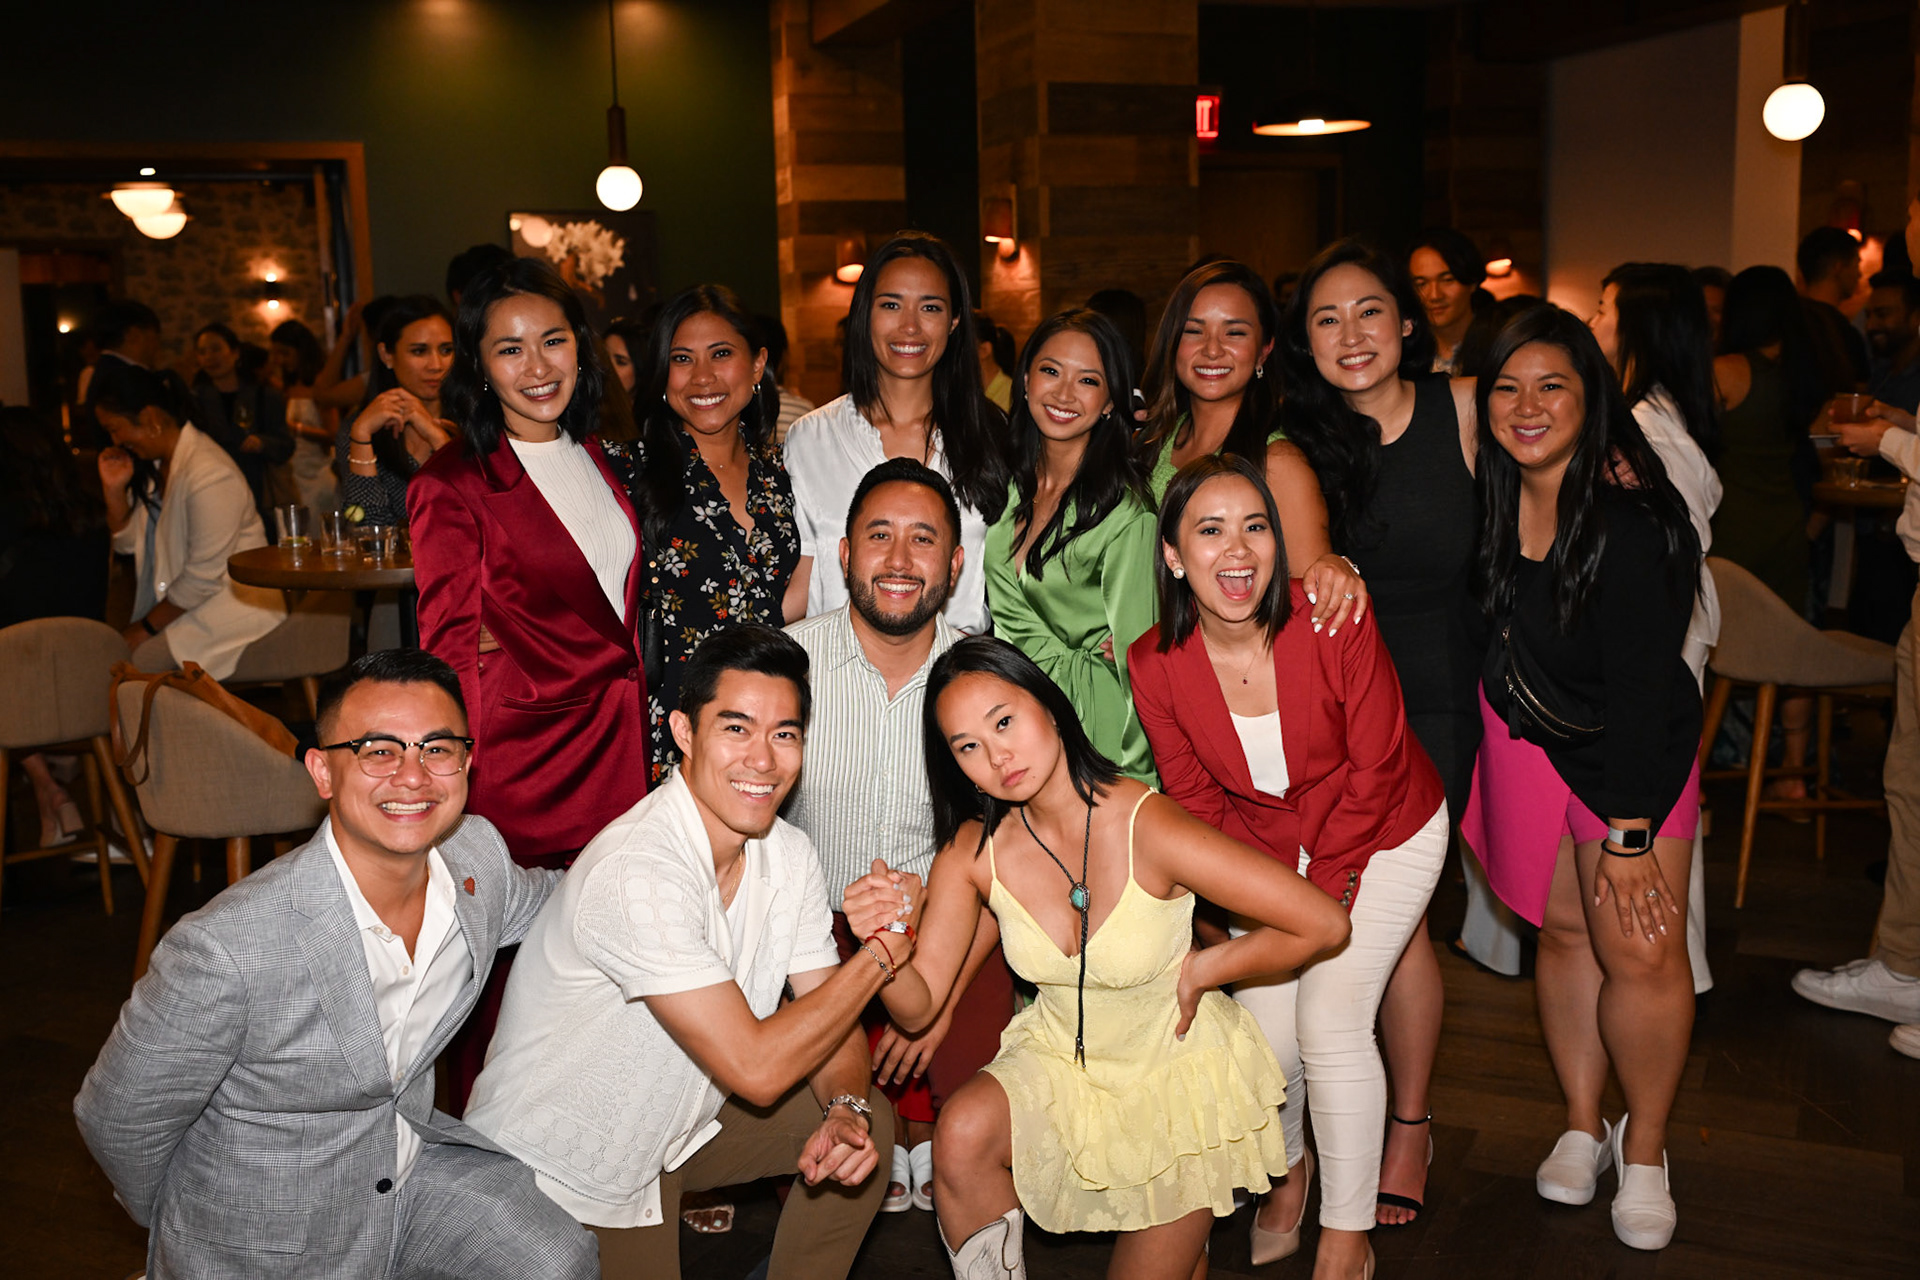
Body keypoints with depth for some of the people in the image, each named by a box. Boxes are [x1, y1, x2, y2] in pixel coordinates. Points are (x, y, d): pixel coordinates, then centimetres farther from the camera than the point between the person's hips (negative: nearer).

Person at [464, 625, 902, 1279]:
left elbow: (828, 1017, -1)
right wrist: (880, 950, -23)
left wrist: (847, 1108, -22)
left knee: (868, 1129, -4)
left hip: (673, 1117, 7)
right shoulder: (634, 874, -33)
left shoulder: (790, 857, -8)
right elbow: (756, 1067, -33)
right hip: (559, 1168, -7)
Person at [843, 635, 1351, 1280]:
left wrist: (1199, 972, -17)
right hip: (1063, 1059, 3)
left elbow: (1323, 923, -25)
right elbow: (920, 1002, -13)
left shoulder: (1149, 828, -29)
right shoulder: (973, 850, -16)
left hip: (1181, 1071, -2)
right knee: (962, 1134, -27)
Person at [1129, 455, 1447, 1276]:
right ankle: (1286, 1167, 29)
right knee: (1263, 1033, -7)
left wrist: (1323, 887, -14)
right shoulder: (1155, 666, -18)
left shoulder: (1336, 625, -26)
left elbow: (1375, 771, -16)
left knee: (1331, 1019, -15)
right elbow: (1193, 800, -6)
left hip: (1382, 834, -2)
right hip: (1264, 847, 2)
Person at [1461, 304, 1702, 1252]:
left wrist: (1629, 833, -20)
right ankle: (1581, 1126, 28)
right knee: (1563, 930, 10)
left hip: (1634, 749, -4)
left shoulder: (1629, 521, -24)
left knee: (1641, 952, -4)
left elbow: (1642, 684, -22)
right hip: (1523, 735, 5)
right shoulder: (1493, 488, -7)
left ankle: (1645, 1147, 20)